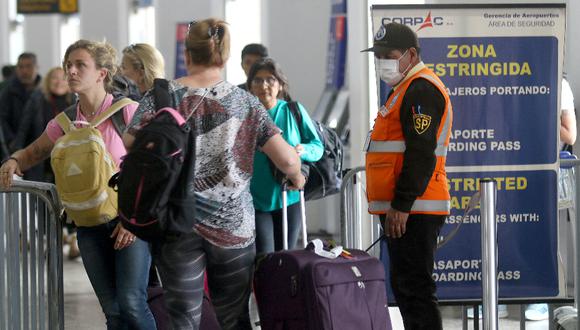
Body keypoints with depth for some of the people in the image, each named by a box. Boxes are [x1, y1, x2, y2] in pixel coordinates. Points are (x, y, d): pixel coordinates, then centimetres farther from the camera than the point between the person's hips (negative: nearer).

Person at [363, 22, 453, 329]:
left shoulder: (421, 89, -13)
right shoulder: (407, 88, 22)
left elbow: (421, 153, -21)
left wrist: (401, 205, -23)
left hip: (412, 211, -11)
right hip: (402, 210, 11)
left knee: (415, 287, -12)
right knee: (404, 285, 14)